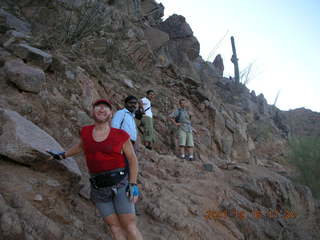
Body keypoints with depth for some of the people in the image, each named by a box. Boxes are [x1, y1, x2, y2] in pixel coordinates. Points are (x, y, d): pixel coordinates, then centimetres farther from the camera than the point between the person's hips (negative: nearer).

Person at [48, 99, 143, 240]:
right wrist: (63, 155, 33)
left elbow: (132, 159, 1)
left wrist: (133, 185, -7)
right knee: (115, 227, 0)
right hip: (99, 188, 3)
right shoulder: (86, 132, 4)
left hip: (121, 184, -3)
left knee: (129, 226, -8)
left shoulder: (121, 135, -6)